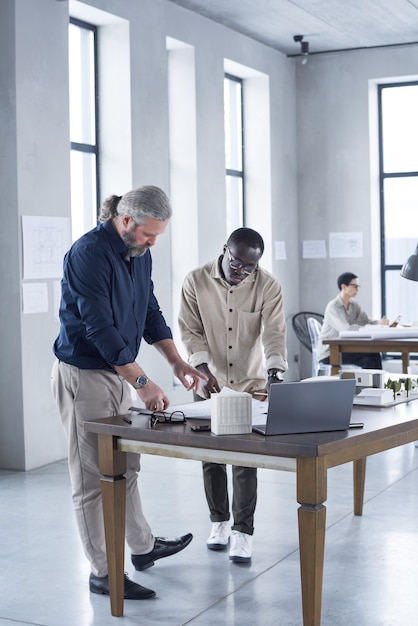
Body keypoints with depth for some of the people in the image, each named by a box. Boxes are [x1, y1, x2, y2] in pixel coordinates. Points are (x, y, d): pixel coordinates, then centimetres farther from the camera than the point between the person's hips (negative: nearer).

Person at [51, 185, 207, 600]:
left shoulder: (140, 254, 6)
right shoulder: (89, 253, -21)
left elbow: (150, 313, 14)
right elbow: (100, 328, -25)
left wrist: (176, 361, 3)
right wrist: (142, 382, -25)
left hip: (118, 372, 8)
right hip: (83, 375, -8)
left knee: (125, 467, 19)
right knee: (92, 478, 0)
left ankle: (142, 547, 34)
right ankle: (102, 573, 9)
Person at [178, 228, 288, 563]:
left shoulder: (268, 286, -12)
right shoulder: (196, 281, -10)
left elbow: (275, 333, -18)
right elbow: (191, 330, -6)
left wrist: (274, 374, -33)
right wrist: (203, 369, -18)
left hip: (251, 383, -1)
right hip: (209, 383, 1)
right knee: (211, 455, 8)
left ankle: (243, 532, 6)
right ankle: (219, 522, 25)